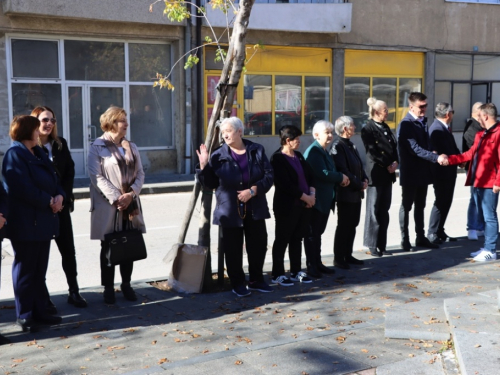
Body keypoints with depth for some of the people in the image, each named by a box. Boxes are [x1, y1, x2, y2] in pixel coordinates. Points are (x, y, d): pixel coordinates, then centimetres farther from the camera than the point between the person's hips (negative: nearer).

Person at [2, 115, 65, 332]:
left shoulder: (38, 153, 16)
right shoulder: (14, 154, -11)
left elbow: (52, 179, 15)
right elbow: (24, 188, -21)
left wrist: (59, 196, -5)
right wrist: (49, 201, -16)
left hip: (43, 221, 8)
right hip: (26, 223, -8)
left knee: (40, 271, 13)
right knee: (25, 271, 2)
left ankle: (39, 312, 22)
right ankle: (24, 316, 12)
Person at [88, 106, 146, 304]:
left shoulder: (131, 147, 12)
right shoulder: (97, 147, -4)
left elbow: (140, 173, 7)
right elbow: (97, 177, -12)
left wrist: (131, 193, -11)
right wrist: (116, 198, -18)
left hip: (130, 205, 5)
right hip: (108, 206, -5)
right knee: (108, 248, 6)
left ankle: (126, 284, 24)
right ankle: (108, 287, 16)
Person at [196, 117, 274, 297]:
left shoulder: (256, 151, 1)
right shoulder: (218, 155, -1)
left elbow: (269, 175, -1)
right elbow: (209, 183, 3)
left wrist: (253, 190, -14)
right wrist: (204, 166, -12)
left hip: (255, 209, 2)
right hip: (230, 211, -1)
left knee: (258, 245, 10)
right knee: (233, 249, 3)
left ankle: (256, 280, 29)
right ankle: (237, 284, 20)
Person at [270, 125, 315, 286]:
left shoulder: (298, 156, 12)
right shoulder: (278, 158, -12)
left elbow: (310, 175, 15)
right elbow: (286, 185, -19)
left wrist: (312, 194, -2)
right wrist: (305, 197, -14)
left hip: (304, 205, 7)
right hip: (286, 206, -7)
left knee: (297, 239, 14)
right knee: (282, 240, 2)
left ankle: (296, 271, 24)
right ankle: (277, 274, 11)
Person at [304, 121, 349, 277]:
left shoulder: (323, 151, 16)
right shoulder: (314, 151, -16)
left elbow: (330, 172, 17)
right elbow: (323, 173, -27)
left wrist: (340, 179, -3)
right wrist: (341, 177, -13)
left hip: (325, 200, 9)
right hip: (315, 199, -9)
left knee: (318, 232, 15)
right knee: (312, 233, 1)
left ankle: (318, 264, 24)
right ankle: (311, 266, 9)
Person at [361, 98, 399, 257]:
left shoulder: (385, 127, 14)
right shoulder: (368, 129, -8)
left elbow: (394, 147, 13)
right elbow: (372, 152, -14)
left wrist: (395, 163, -3)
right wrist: (388, 165, -11)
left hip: (388, 174, 7)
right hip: (376, 174, -7)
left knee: (384, 211, 9)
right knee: (374, 210, 0)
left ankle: (381, 245, 16)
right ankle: (372, 245, 9)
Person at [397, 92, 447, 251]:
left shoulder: (423, 121, 10)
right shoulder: (406, 124, -15)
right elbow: (415, 149, -23)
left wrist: (434, 157, 3)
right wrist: (436, 157, -27)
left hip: (423, 171, 7)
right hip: (410, 172, -7)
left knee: (420, 206, 14)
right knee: (406, 206, 3)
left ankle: (421, 237, 23)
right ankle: (405, 239, 12)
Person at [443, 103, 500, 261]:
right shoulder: (480, 135, 16)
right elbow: (470, 154, 18)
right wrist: (450, 159, 12)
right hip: (477, 182, 9)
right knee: (483, 216, 15)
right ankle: (487, 247, 24)